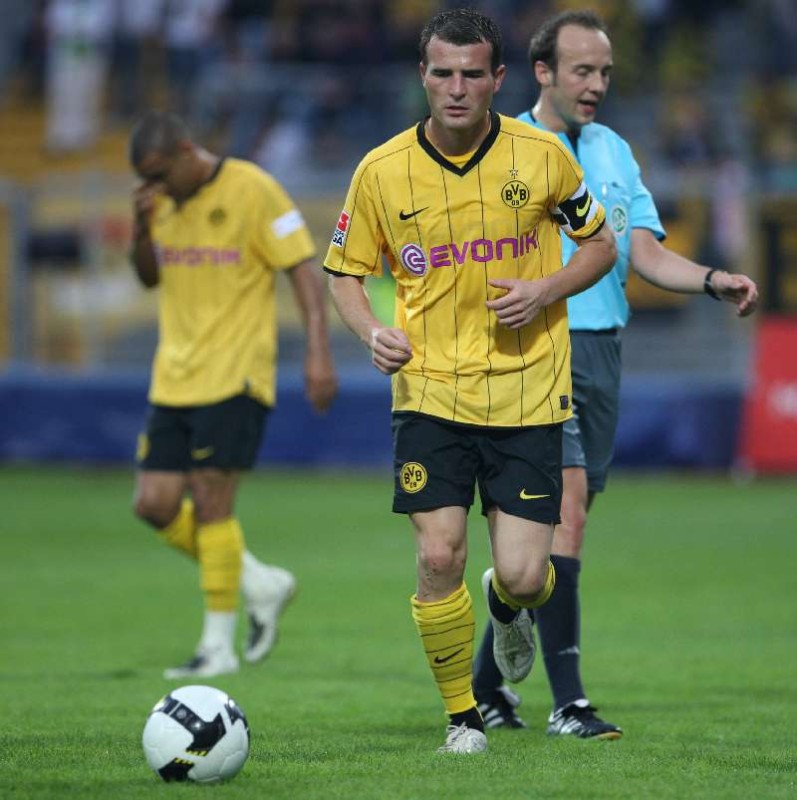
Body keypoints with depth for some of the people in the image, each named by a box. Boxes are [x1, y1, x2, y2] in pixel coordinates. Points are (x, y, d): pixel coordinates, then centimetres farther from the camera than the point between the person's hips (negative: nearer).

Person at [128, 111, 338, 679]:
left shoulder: (252, 190, -10)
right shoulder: (164, 201, 9)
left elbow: (303, 267, -10)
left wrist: (319, 352, -17)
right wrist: (143, 230, -3)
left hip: (234, 376, -7)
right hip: (174, 377, 7)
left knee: (209, 503, -10)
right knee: (155, 504, 2)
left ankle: (219, 645, 0)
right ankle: (262, 584, 19)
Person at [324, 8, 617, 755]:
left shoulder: (543, 155, -3)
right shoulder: (382, 171, -3)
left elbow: (601, 244, 9)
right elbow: (345, 271, 9)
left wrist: (544, 292, -10)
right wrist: (371, 331, -12)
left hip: (527, 393, 0)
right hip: (429, 392, 0)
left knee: (524, 575, -4)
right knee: (439, 556, -12)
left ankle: (506, 604, 36)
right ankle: (461, 715, 9)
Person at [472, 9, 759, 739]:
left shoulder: (615, 153, 14)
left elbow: (647, 253, 7)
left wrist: (715, 281, -10)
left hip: (602, 350, 6)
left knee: (544, 530, 8)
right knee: (566, 508, -18)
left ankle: (489, 680, 22)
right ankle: (568, 701, -18)